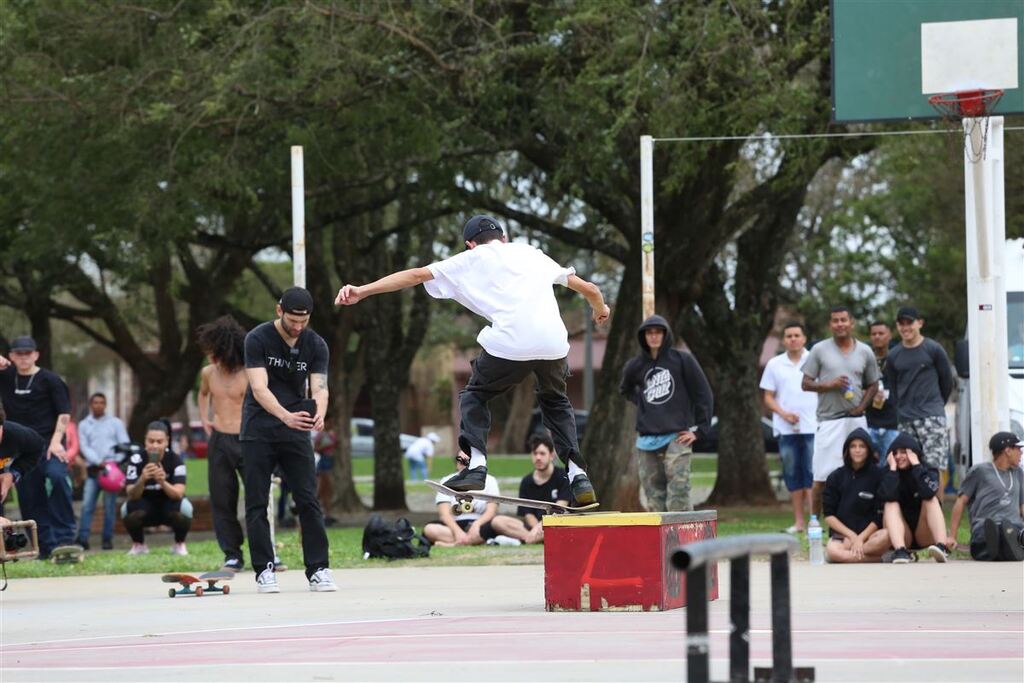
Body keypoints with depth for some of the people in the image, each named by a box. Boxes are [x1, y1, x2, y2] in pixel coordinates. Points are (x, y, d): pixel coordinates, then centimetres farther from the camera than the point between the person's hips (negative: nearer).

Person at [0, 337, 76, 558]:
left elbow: (64, 413, -3)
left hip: (48, 443, -5)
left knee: (57, 476, -29)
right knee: (29, 498, 2)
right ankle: (45, 546, 8)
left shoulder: (50, 380, -1)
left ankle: (64, 534, -23)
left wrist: (56, 441, -16)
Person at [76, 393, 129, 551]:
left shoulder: (115, 423, 10)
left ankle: (107, 539, 1)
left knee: (109, 506, -3)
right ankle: (82, 539, -10)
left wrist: (115, 460, -12)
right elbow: (84, 447, 3)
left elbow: (125, 444, 4)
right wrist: (99, 462, -12)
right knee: (87, 505, -8)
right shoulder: (84, 425, 13)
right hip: (93, 469, 1)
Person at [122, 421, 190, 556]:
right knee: (131, 508, -32)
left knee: (183, 507, -32)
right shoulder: (136, 460, -19)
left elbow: (178, 494, -29)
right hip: (145, 509, 0)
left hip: (168, 507, 0)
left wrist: (162, 482, -49)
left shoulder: (175, 460, -18)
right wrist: (142, 480, -47)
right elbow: (131, 495, -26)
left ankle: (179, 544, -1)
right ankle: (139, 544, -1)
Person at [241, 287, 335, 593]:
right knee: (257, 504, -1)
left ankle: (318, 570, -1)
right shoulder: (258, 339, -11)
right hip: (258, 432, -2)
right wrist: (285, 416, -39)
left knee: (309, 501, -3)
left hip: (297, 431, 2)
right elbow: (259, 388, -21)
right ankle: (264, 570, 5)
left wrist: (319, 414, -35)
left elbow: (318, 386, -11)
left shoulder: (316, 345, -2)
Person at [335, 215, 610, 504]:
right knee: (555, 401, 29)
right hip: (554, 341, 3)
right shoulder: (532, 253, 29)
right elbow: (589, 288, 34)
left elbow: (416, 275, 13)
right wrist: (600, 309, 57)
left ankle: (476, 465, 2)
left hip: (509, 343, -3)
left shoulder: (471, 259, 20)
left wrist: (362, 291, 10)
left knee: (474, 396, 22)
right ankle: (578, 475, 15)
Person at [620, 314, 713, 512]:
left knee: (678, 495, -14)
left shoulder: (682, 360, 0)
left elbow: (704, 394, 2)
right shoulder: (636, 366, 10)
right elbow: (625, 390, 31)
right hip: (647, 440, 4)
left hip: (677, 437, -4)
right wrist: (641, 402, 14)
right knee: (654, 497, 4)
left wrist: (699, 429, -2)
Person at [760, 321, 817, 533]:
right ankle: (799, 522, 8)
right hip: (786, 429, 3)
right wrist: (783, 413, -6)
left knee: (812, 475, -7)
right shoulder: (774, 365, 11)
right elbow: (768, 398, 12)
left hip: (813, 428, -3)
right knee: (792, 476, 4)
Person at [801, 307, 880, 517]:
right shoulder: (820, 350, 4)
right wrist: (830, 385, -12)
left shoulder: (865, 352, 11)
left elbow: (873, 385, 17)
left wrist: (862, 406, 1)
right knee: (821, 478, -5)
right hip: (829, 420, -3)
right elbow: (806, 384, 4)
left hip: (856, 420, 3)